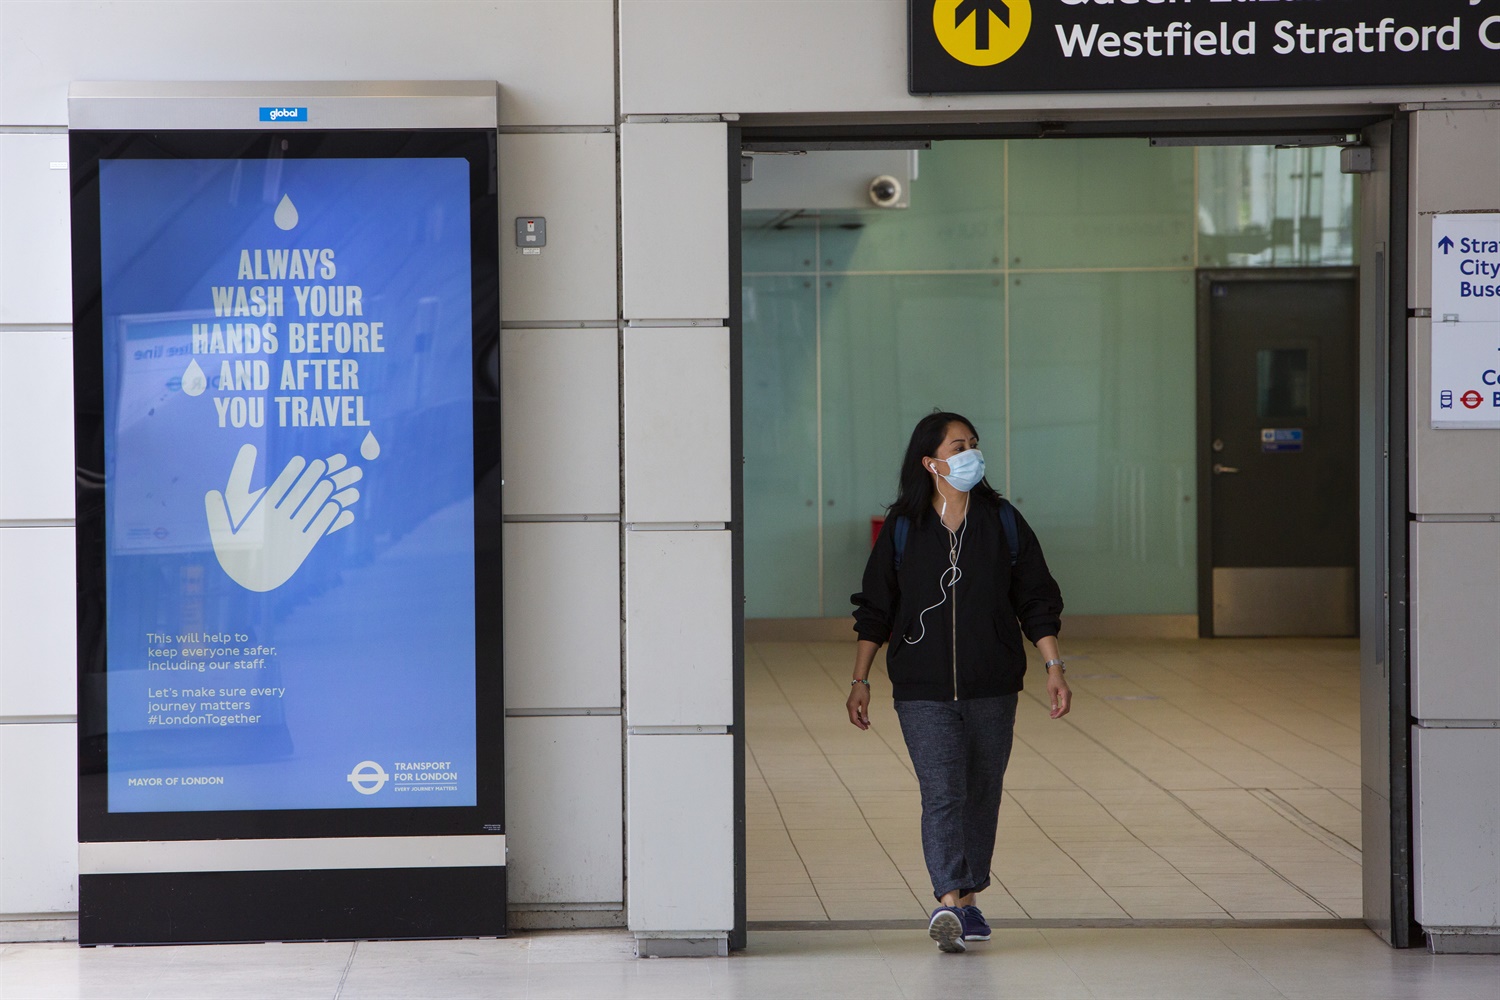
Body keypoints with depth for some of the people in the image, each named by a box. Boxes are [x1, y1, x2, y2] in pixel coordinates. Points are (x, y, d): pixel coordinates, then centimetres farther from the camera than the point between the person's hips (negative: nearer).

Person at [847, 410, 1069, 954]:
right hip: (923, 691, -2)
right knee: (942, 794, -14)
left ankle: (969, 899, 24)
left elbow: (1037, 602, 7)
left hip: (992, 689, 2)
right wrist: (859, 680, 5)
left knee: (981, 793, 10)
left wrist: (1054, 668, 0)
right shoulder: (902, 529, 0)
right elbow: (874, 609, 6)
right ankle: (947, 902, -22)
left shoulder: (1004, 523, 4)